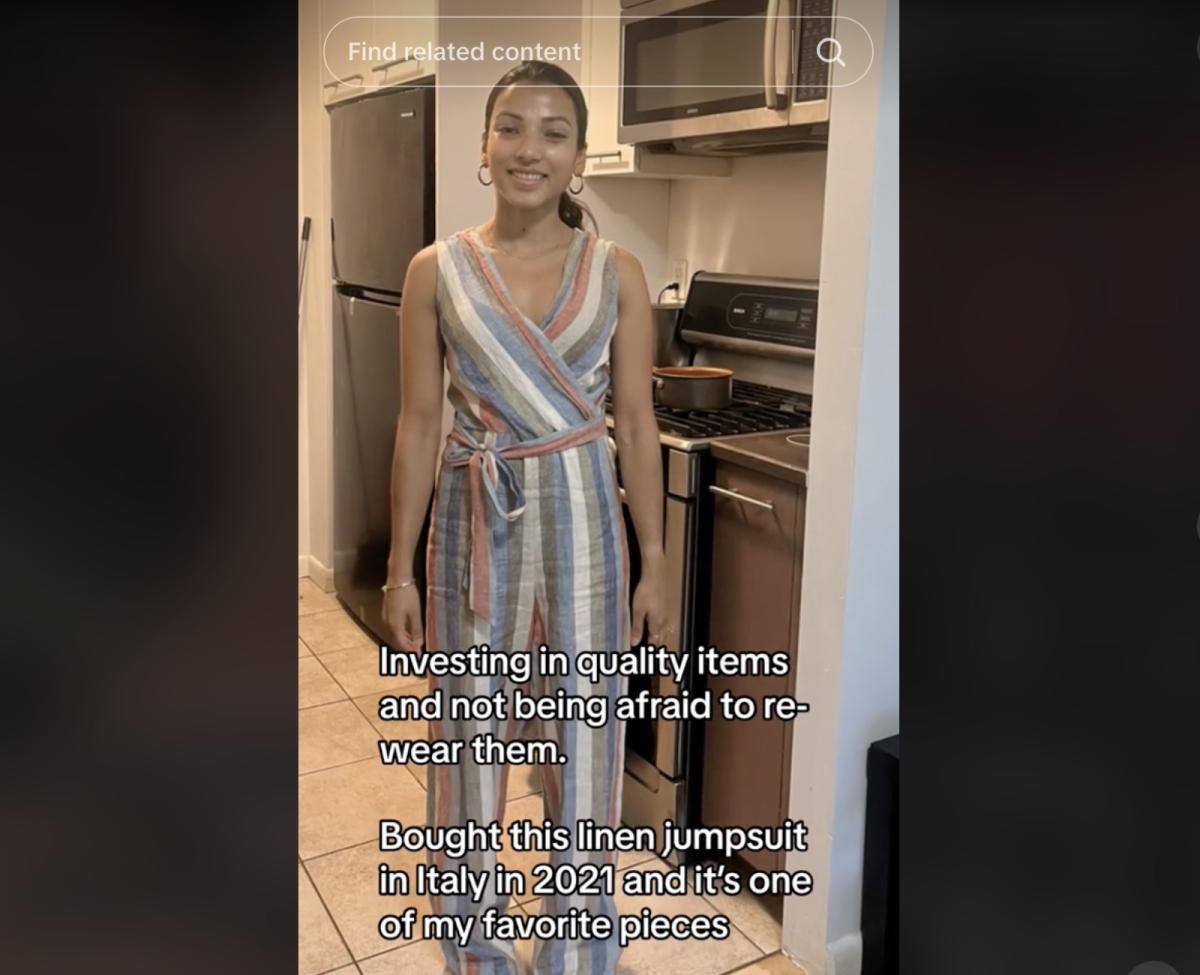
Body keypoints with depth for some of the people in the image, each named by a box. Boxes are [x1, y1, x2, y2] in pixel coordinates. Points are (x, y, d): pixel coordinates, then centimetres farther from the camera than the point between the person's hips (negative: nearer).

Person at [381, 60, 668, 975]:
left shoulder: (616, 272, -2)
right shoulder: (436, 271, -2)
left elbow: (638, 426, 0)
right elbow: (420, 426, -1)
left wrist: (654, 563, -1)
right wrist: (400, 565, -1)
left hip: (582, 516, 0)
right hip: (475, 518, 0)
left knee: (582, 734, 10)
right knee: (471, 729, 12)